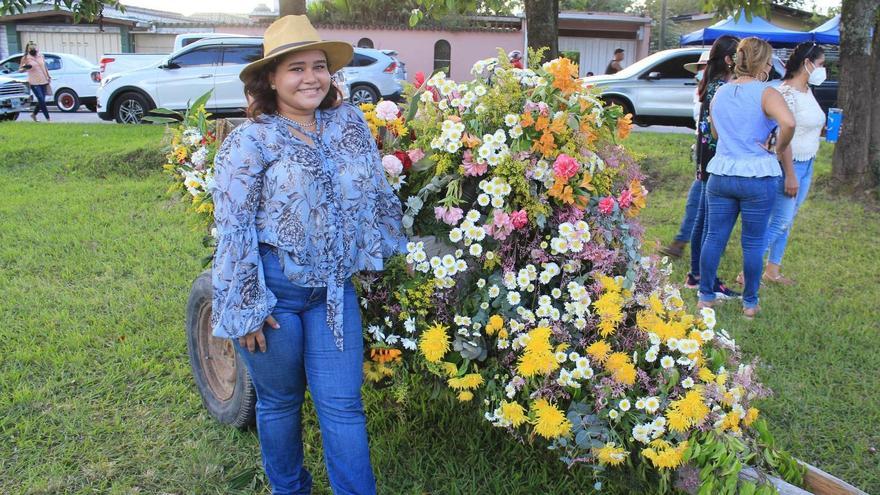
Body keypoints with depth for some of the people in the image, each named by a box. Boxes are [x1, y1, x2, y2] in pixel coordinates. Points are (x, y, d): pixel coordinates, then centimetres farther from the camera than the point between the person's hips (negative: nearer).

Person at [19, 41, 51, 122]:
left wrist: (49, 77, 19)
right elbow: (20, 70, 0)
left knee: (41, 101, 9)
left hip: (44, 82, 5)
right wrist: (25, 68, -21)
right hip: (34, 83, -5)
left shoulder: (40, 55, 7)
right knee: (41, 101, -10)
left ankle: (34, 115, 31)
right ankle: (48, 118, -6)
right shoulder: (25, 58, -5)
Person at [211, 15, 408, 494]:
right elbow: (233, 230, -11)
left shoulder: (349, 123, 3)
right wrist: (244, 308, -11)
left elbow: (379, 195, 12)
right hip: (273, 290, -3)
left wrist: (386, 253, 14)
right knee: (279, 402, 15)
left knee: (342, 406, 5)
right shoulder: (250, 139, -10)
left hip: (334, 289, 3)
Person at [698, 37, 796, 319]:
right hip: (757, 178, -4)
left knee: (714, 238, 11)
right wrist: (779, 149, -12)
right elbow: (788, 124, -29)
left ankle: (706, 297, 18)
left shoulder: (719, 93, 8)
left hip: (720, 176, 5)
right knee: (753, 243, 8)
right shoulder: (766, 93, -10)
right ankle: (750, 303, 19)